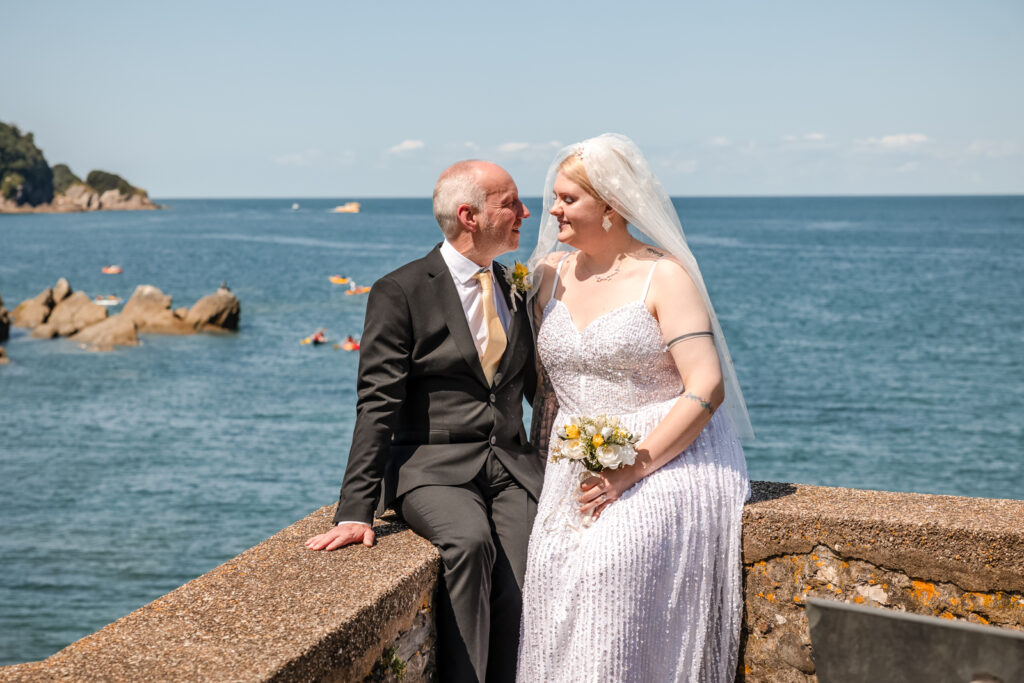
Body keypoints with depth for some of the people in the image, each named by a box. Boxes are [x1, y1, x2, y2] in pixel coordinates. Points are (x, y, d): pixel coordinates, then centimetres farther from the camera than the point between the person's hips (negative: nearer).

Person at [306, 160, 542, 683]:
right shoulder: (401, 292, -3)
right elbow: (377, 409, -8)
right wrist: (355, 512, -17)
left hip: (513, 468, 4)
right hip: (435, 468, -4)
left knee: (520, 585, -22)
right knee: (469, 541, -34)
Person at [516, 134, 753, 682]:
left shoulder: (664, 276, -6)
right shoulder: (550, 273, 12)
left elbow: (707, 389, -13)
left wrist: (630, 470, -19)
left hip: (664, 458, -4)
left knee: (612, 561, -29)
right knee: (551, 567, -21)